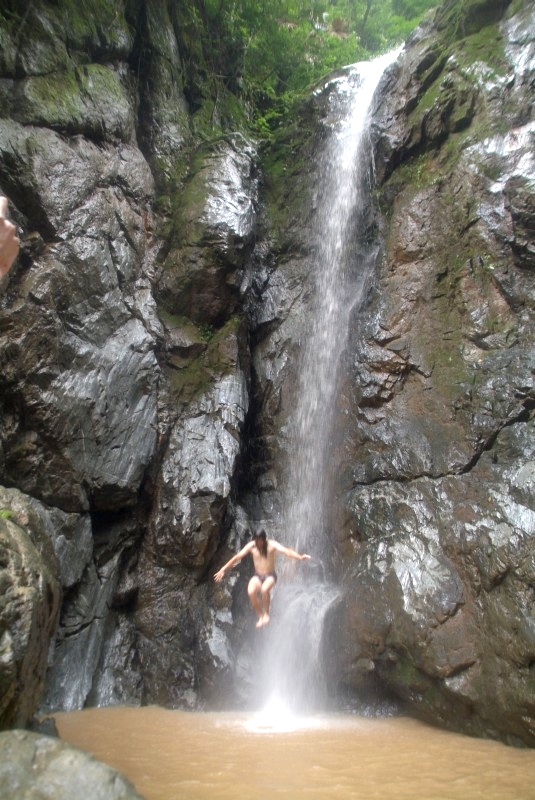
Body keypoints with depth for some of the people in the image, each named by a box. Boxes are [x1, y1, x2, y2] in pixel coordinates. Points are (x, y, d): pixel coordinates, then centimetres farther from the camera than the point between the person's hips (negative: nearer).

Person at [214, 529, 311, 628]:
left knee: (264, 589, -36)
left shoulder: (272, 545, -16)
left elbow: (286, 551, -31)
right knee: (251, 592, -29)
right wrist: (223, 569, -5)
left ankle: (266, 613, -8)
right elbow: (237, 557, -4)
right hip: (257, 576, 3)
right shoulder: (251, 545, -8)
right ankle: (260, 616, -6)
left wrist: (300, 557, -49)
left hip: (270, 576, -3)